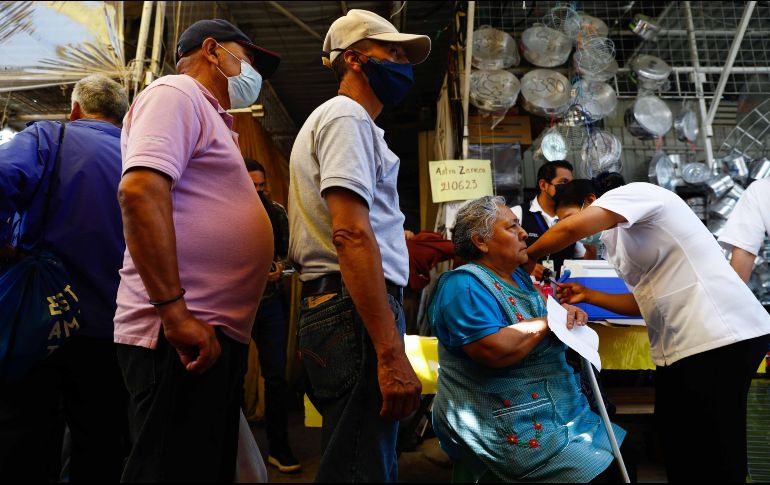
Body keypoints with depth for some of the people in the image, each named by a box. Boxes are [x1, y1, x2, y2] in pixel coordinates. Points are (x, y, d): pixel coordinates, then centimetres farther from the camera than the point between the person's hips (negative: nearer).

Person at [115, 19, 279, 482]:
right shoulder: (175, 92, -4)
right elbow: (140, 191, -21)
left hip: (217, 333, 10)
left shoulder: (208, 115, 24)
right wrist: (175, 313, -24)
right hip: (184, 338, -10)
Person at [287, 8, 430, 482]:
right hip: (356, 315, -11)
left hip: (332, 310, 11)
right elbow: (351, 234, -21)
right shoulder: (347, 116, -8)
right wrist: (392, 353, -24)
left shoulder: (340, 118, 25)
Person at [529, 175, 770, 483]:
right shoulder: (617, 240, 20)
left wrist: (526, 258, -7)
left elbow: (572, 229, -23)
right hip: (678, 346, 10)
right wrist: (587, 295, 14)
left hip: (719, 337, -10)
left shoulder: (632, 192, -7)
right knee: (678, 452, 15)